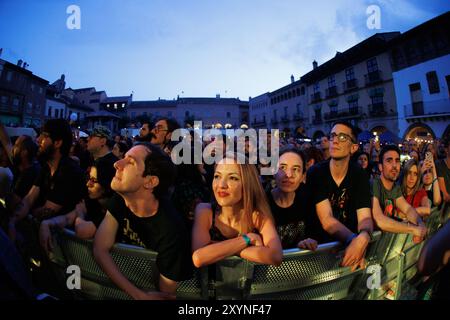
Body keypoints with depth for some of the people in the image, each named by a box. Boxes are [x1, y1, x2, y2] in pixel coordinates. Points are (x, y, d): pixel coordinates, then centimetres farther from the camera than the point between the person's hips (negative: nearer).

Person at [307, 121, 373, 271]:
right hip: (321, 244, -2)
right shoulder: (315, 173, -13)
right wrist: (353, 239, -36)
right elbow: (327, 220, -19)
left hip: (350, 242, 3)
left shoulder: (359, 175, -4)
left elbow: (365, 217, -12)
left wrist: (363, 238, -34)